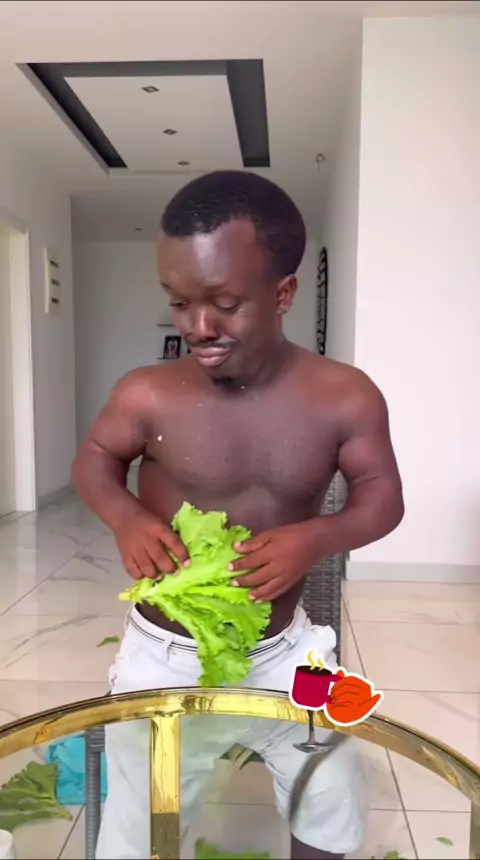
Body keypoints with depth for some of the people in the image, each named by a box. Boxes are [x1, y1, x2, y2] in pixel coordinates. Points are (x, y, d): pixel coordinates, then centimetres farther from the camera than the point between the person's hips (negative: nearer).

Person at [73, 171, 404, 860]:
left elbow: (383, 497, -5)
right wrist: (125, 518, -20)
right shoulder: (147, 396, -18)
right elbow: (94, 458, 1)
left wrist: (316, 536, -25)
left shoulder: (344, 397, -17)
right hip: (165, 657, 0)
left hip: (282, 652, 2)